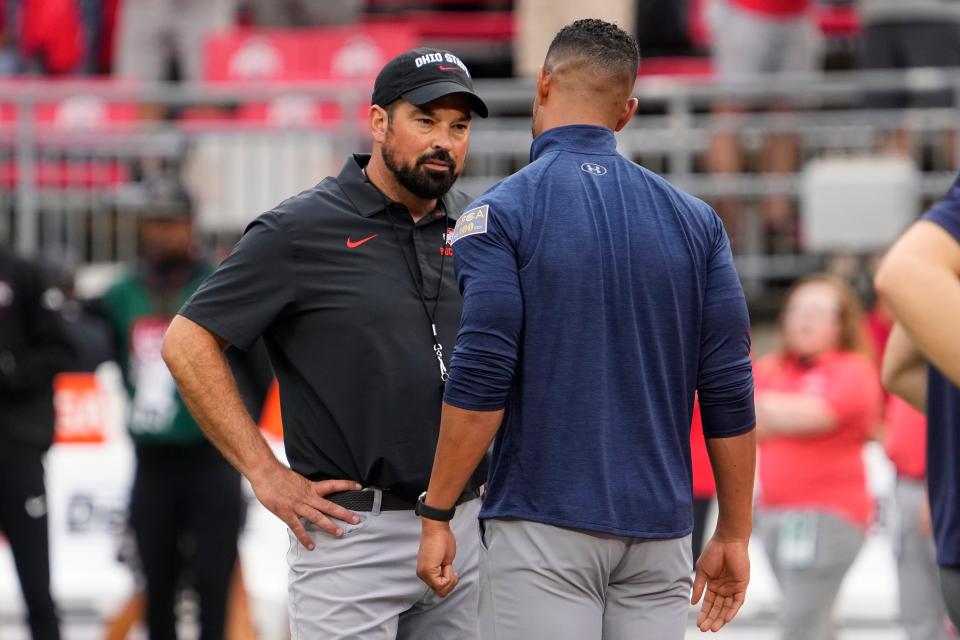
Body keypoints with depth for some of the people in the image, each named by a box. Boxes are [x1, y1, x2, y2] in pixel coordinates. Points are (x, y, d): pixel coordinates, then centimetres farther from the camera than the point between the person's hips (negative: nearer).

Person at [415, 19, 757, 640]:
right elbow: (729, 389, 5)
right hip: (659, 530, 4)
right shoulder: (694, 219, 7)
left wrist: (437, 516, -6)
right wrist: (734, 535, 11)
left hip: (544, 529, -4)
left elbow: (481, 381, -12)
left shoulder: (502, 213, -5)